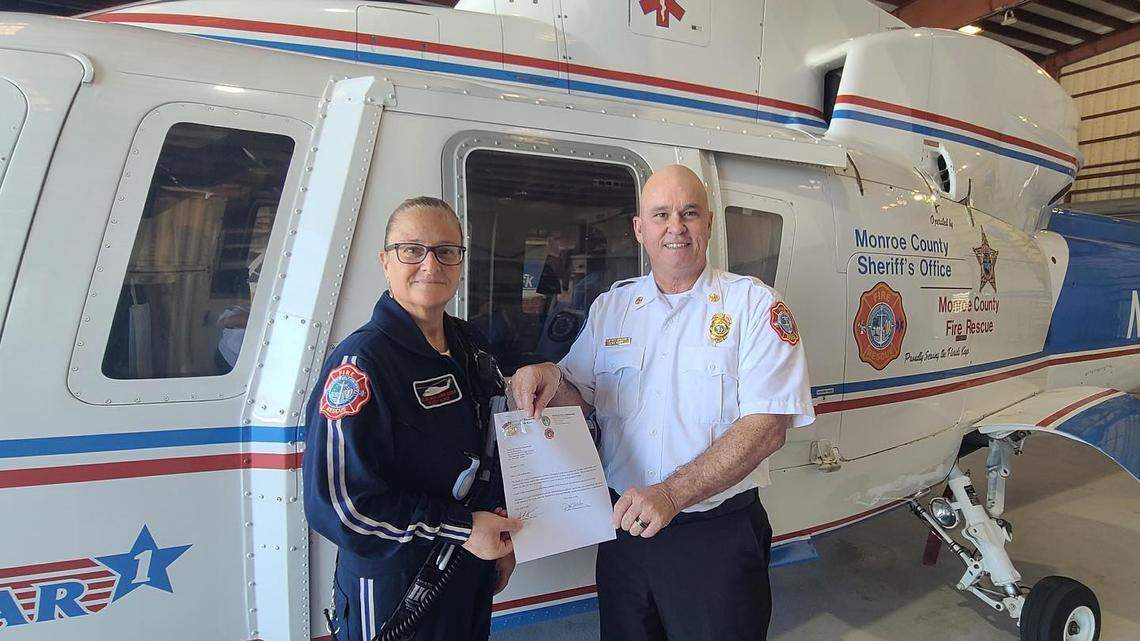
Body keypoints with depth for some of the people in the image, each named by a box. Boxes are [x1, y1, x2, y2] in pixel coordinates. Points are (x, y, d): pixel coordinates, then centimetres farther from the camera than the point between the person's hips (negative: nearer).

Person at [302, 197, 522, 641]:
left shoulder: (468, 347, 5)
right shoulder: (361, 362, -21)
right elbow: (336, 503, -25)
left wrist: (501, 537, 14)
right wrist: (462, 528, -21)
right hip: (391, 594, -7)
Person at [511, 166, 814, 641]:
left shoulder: (754, 303, -8)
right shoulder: (610, 306, 6)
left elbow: (768, 425, -16)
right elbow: (581, 399, 9)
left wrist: (671, 494, -25)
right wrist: (550, 378, -14)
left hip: (718, 535, -3)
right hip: (624, 526, 4)